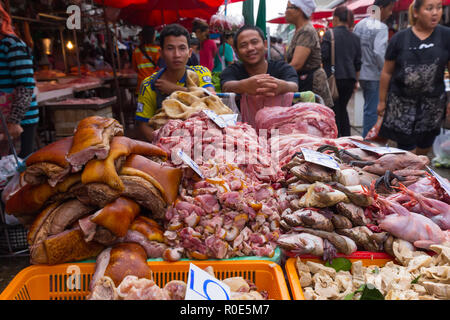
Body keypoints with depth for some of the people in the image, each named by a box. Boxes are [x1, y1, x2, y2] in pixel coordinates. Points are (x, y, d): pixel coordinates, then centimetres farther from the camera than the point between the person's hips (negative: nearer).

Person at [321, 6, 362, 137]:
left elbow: (323, 56, -13)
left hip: (334, 77, -5)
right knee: (343, 108, 17)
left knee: (334, 110, 1)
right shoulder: (355, 38, 11)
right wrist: (355, 81, 21)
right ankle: (347, 139, 19)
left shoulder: (329, 34, -6)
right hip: (349, 78, 5)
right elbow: (358, 63, 13)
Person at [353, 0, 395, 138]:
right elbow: (379, 53, -24)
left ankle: (365, 138, 27)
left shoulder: (359, 25, 10)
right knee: (372, 111, -1)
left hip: (362, 74, 8)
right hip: (374, 76, -8)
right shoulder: (381, 27, -14)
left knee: (369, 108, 19)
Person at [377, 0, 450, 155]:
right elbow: (387, 72, 5)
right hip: (402, 103, -1)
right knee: (406, 149, -1)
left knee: (424, 148, 14)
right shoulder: (399, 39, -1)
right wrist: (382, 101, 7)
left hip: (432, 103, 2)